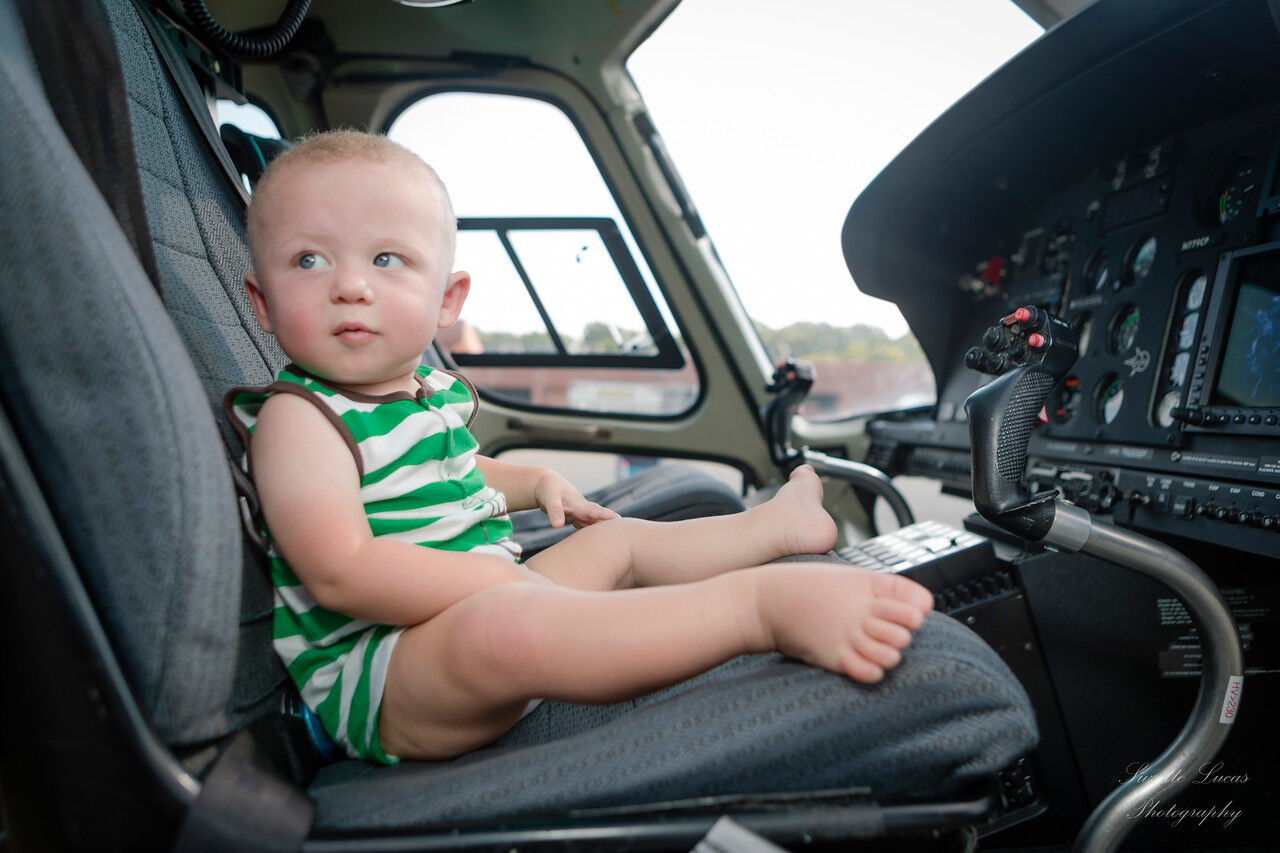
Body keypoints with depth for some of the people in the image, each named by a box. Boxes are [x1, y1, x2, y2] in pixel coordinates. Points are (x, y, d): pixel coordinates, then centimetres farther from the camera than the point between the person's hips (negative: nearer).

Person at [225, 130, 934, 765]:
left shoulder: (432, 391, 10)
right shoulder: (297, 416, -15)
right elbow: (342, 572, -26)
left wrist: (535, 483, 18)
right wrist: (504, 581, -28)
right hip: (376, 686, -8)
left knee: (617, 540, 18)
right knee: (504, 627, -41)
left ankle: (777, 523, 35)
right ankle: (768, 601, -43)